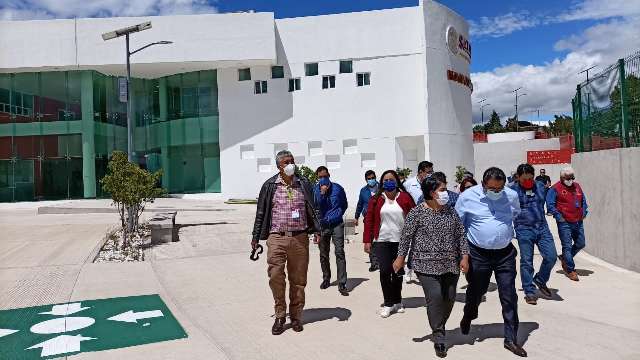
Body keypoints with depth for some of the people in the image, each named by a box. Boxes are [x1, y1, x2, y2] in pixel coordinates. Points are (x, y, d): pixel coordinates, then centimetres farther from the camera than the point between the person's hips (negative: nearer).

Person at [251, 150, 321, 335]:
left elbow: (312, 209, 12)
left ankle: (296, 316, 23)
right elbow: (261, 212, 10)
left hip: (300, 237, 1)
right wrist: (256, 237, 11)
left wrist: (317, 230, 0)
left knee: (298, 279, 7)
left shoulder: (304, 184, 7)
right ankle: (280, 316, 11)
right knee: (275, 276, -7)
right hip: (276, 238, -1)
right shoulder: (270, 185, 4)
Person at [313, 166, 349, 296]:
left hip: (337, 224, -1)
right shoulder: (316, 189, 0)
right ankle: (326, 279, 30)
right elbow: (315, 206, -11)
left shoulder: (337, 188, 2)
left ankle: (342, 284, -9)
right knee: (323, 254, 12)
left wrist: (338, 214, 3)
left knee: (340, 253, -10)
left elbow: (344, 204, 15)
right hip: (323, 225, 1)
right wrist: (322, 193, -21)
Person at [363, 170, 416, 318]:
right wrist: (367, 241, -1)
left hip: (400, 241, 0)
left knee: (398, 272, 10)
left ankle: (397, 301, 27)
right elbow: (369, 220, 3)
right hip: (382, 240, 0)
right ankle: (388, 303, 6)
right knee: (385, 271, -6)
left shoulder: (405, 198, 1)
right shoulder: (376, 199, 2)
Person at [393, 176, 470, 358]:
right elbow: (406, 236, -4)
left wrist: (464, 256, 2)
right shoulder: (417, 212, -8)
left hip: (450, 264, 5)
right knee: (435, 296, -14)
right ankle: (439, 338, 0)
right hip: (427, 264, -5)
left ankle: (439, 327, 33)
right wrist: (401, 257, -2)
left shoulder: (450, 210, 7)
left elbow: (461, 234, 9)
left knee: (450, 297, 8)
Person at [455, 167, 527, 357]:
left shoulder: (512, 196, -4)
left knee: (509, 297, 1)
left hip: (505, 254, 2)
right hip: (478, 254, -1)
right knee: (476, 291, 15)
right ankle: (468, 315, 46)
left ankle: (511, 339, 13)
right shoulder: (467, 197, -11)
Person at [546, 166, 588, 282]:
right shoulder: (555, 188, -8)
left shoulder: (577, 186, 13)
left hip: (578, 222, 7)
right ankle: (570, 270, 6)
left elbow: (583, 201, 23)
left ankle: (565, 258, 34)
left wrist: (584, 213, 12)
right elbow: (550, 204, -11)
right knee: (567, 246, -3)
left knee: (580, 244, 13)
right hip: (565, 223, -7)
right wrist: (558, 216, -14)